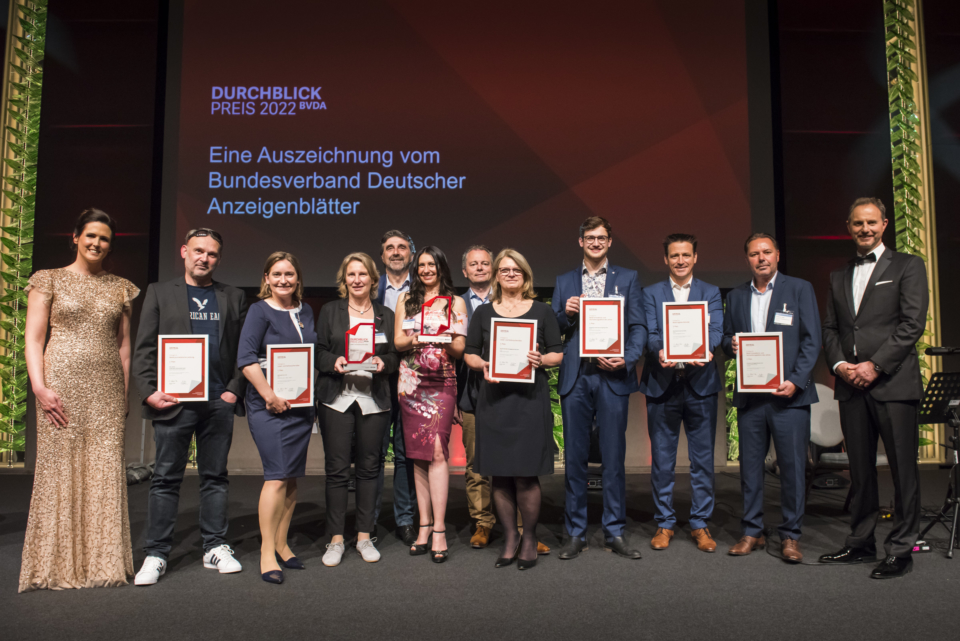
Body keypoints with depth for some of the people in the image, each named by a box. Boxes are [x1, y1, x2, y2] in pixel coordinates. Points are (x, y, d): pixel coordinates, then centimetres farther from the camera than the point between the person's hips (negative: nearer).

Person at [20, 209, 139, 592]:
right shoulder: (49, 281, 5)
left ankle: (101, 562, 12)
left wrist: (125, 392, 8)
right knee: (58, 470, 0)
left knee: (105, 473, 2)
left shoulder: (120, 288, 13)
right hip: (62, 385, -2)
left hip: (106, 389, 3)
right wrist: (39, 387, -10)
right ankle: (57, 565, 11)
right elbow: (33, 338, 0)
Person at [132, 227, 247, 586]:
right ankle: (156, 554, 12)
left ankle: (215, 549, 18)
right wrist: (149, 392, -8)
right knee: (166, 478, 3)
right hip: (174, 401, -2)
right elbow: (144, 349, 3)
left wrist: (235, 389, -2)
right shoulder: (160, 293, 9)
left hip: (219, 402, 2)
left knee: (215, 476, 9)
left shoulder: (234, 298, 13)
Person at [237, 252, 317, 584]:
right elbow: (245, 358, -14)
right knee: (277, 476, -9)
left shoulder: (306, 312, 12)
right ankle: (267, 552, 1)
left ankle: (281, 544, 22)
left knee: (292, 477, 10)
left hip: (301, 404, 6)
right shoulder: (260, 311, -5)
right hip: (269, 405, -6)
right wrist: (270, 396, -17)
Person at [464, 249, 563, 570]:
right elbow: (469, 354, 12)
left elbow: (558, 354, 8)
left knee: (525, 474, -4)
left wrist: (541, 359, -13)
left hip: (530, 398, -2)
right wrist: (483, 365, -9)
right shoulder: (483, 312, 13)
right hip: (494, 399, 2)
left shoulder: (542, 311, 9)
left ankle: (529, 538, 14)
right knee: (500, 474, 4)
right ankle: (510, 537, 20)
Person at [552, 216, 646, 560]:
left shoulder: (627, 279, 10)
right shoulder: (564, 282, 15)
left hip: (612, 377, -1)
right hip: (575, 378, 1)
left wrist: (627, 360, -12)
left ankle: (614, 532, 13)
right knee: (575, 457, 5)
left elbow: (639, 327, 4)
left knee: (614, 457, 2)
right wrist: (566, 314, -10)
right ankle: (575, 533, 14)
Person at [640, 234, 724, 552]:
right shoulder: (651, 293, 9)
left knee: (703, 459, 5)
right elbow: (650, 333, -5)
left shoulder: (711, 293, 10)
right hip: (662, 384, 0)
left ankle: (700, 524, 18)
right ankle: (665, 523, 19)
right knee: (662, 460, 6)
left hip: (701, 384, 0)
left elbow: (716, 329, -6)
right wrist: (660, 352, -27)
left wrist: (706, 350, -29)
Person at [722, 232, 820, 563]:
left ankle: (790, 535, 12)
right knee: (750, 465, 6)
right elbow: (726, 336, 19)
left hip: (789, 393, -3)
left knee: (792, 466, 0)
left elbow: (812, 340, -1)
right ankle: (752, 532, 18)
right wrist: (731, 344, -5)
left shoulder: (800, 289, 4)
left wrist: (796, 381, -12)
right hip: (749, 395, 3)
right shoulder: (736, 296, 14)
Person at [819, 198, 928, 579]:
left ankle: (901, 550, 8)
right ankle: (861, 543, 19)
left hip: (893, 382, -4)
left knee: (903, 469, -1)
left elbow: (913, 323, -6)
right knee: (859, 469, 10)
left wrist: (875, 365, -13)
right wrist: (839, 364, -3)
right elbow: (830, 329, 16)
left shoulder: (907, 266, 4)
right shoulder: (839, 276, 19)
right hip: (851, 386, 5)